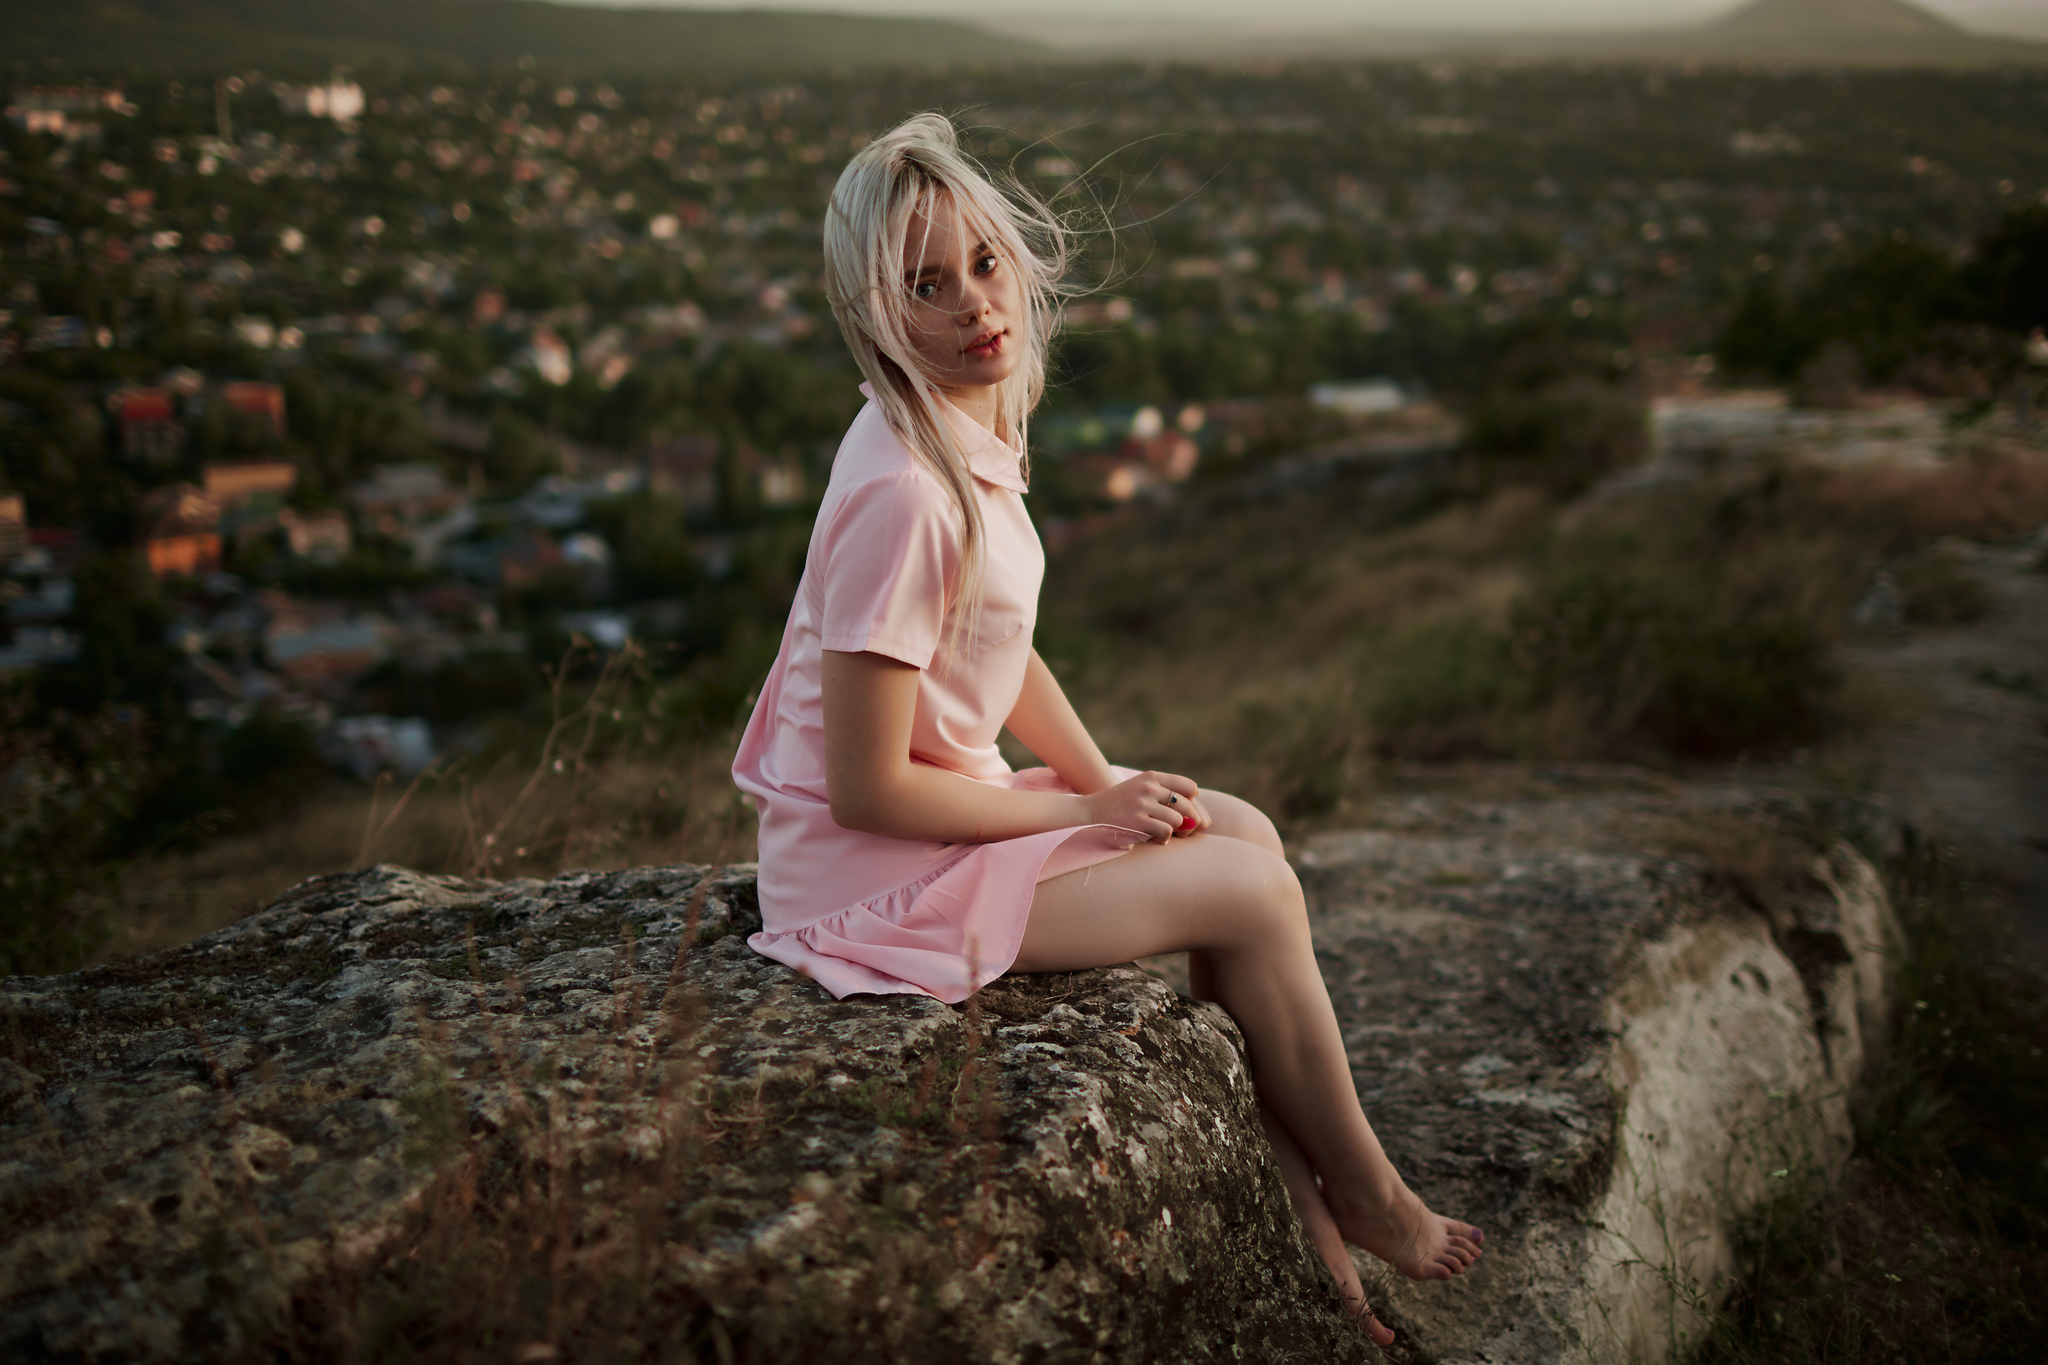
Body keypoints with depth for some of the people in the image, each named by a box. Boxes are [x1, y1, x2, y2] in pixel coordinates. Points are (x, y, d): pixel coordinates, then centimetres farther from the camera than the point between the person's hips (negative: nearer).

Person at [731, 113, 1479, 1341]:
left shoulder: (974, 426, 1)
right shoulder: (906, 496, -28)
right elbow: (867, 788, -25)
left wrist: (1118, 789, -1)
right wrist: (1090, 811, -13)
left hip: (948, 805, 9)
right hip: (875, 869, -9)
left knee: (1246, 833, 9)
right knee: (1252, 895, -7)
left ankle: (1298, 1199, 17)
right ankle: (1368, 1195, 18)